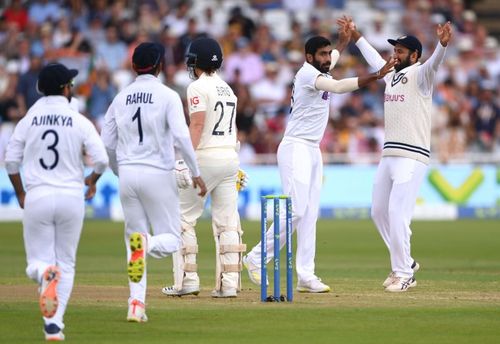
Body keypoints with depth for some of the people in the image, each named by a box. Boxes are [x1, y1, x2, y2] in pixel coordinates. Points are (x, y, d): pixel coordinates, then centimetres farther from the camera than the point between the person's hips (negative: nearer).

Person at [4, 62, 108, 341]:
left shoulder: (28, 121, 2)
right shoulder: (81, 122, -3)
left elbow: (11, 162, 2)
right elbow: (102, 160, -7)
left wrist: (20, 194, 17)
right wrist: (92, 180, 14)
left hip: (36, 199, 0)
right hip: (71, 198, 0)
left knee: (37, 262, 8)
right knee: (66, 263, 12)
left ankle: (46, 274, -30)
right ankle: (55, 325, 2)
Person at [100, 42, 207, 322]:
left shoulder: (121, 97, 8)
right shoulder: (167, 96, -5)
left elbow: (107, 144, 9)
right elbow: (181, 136, -16)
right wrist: (196, 173, -10)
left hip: (128, 174, 4)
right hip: (158, 173, -4)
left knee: (135, 238, 12)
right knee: (171, 239, 6)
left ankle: (137, 303, 0)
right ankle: (146, 244, -29)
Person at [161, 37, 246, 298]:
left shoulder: (198, 87, -7)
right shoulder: (227, 88, 16)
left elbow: (197, 124, -16)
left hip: (205, 157, -7)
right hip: (231, 157, 7)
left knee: (183, 218, 2)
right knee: (227, 222, 4)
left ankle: (187, 280, -3)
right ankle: (229, 284, -1)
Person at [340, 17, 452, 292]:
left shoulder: (419, 74, -7)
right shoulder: (391, 74, 16)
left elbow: (433, 62, -28)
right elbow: (373, 58, 35)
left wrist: (442, 44, -48)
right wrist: (354, 35, 41)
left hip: (412, 157, -9)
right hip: (388, 155, 9)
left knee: (397, 213, -13)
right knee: (379, 211, 13)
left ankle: (404, 274, -5)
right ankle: (405, 262, 26)